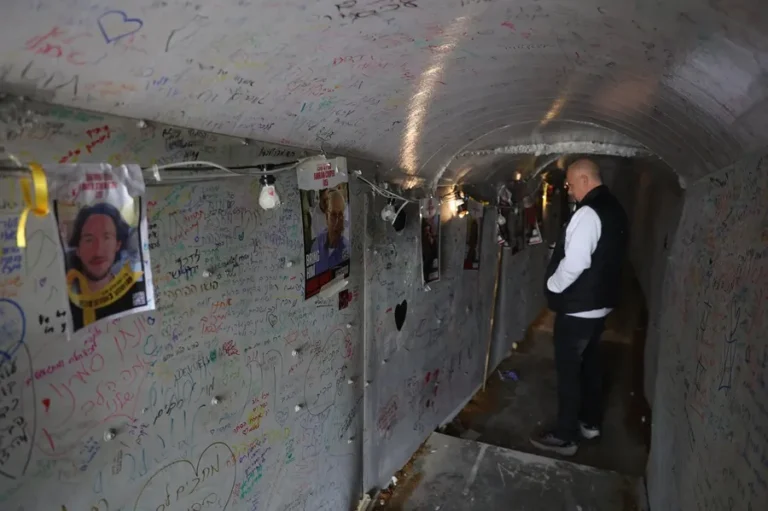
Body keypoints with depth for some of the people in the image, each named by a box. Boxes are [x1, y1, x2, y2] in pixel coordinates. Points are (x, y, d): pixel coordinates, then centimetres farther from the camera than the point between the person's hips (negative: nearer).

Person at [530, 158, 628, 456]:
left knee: (568, 369, 0)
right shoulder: (614, 210, 10)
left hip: (578, 308, -10)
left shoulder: (588, 213, -21)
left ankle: (564, 437, 11)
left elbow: (573, 263, -27)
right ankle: (590, 423, 35)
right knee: (589, 363, 20)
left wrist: (552, 287, -10)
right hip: (600, 303, 10)